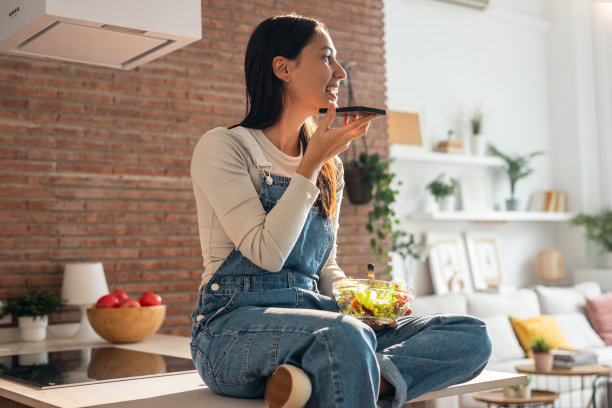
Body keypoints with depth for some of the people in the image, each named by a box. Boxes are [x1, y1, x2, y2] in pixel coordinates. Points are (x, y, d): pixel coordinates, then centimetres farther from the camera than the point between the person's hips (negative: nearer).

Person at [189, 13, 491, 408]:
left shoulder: (330, 166, 17)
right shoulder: (222, 147, -3)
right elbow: (267, 253, -14)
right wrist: (311, 164, -11)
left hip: (313, 318, 7)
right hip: (236, 326, -7)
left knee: (472, 337, -15)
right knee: (347, 333, -41)